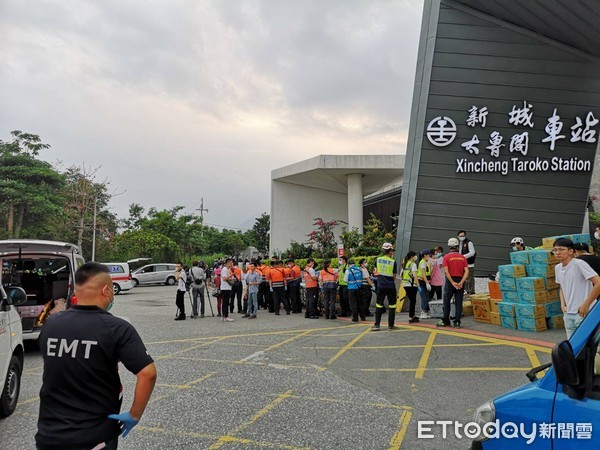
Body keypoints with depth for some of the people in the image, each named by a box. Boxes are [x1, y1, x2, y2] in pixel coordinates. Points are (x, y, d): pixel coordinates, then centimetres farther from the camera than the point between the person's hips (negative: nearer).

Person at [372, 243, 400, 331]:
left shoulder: (378, 260, 0)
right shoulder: (393, 262, -9)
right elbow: (394, 276, -4)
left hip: (381, 286, 3)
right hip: (390, 286, -3)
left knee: (379, 305, 9)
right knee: (391, 305, 8)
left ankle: (377, 324, 7)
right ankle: (391, 325, 12)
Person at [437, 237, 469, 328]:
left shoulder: (446, 257, -5)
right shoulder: (463, 257, 4)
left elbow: (446, 271, -15)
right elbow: (467, 271, -6)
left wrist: (453, 283, -14)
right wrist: (461, 282, -11)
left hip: (450, 281, -2)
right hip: (460, 281, 3)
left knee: (447, 301, 8)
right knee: (458, 303, 6)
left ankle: (445, 321, 12)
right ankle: (457, 322, 6)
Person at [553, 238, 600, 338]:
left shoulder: (579, 264, -15)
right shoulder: (557, 268, 7)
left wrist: (586, 305, -17)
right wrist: (563, 304, 8)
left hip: (584, 313, -7)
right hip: (568, 314, 7)